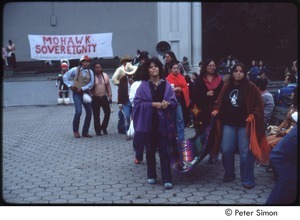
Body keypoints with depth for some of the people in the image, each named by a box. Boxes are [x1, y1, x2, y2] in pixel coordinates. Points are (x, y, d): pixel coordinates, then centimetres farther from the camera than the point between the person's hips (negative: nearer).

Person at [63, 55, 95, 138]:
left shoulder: (90, 72, 6)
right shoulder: (75, 70, -1)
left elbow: (91, 83, -2)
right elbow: (65, 76, 5)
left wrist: (82, 88, -12)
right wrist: (70, 85, -2)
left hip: (85, 93, 4)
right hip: (77, 94, -4)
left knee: (89, 113, 0)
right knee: (78, 111, -16)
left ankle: (85, 132, 13)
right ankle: (75, 131, 2)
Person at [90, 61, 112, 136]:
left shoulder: (105, 75, 5)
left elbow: (108, 87, 9)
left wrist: (110, 96, 8)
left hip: (104, 97, 3)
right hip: (95, 98, -3)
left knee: (107, 112, 2)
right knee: (96, 115, 3)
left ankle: (103, 127, 22)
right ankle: (98, 130, 14)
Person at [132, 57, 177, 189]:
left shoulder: (166, 85, 6)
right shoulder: (143, 86, 1)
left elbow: (174, 101, 4)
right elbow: (137, 102, -7)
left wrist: (167, 103, -19)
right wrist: (153, 104, -17)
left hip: (162, 122, 0)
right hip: (148, 123, 0)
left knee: (164, 150, -2)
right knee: (150, 150, 10)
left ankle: (167, 179, -1)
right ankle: (151, 176, 23)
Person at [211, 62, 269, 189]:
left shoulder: (250, 87, -4)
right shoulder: (227, 87, 8)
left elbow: (259, 105, -3)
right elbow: (220, 102, 18)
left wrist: (253, 115, -15)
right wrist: (216, 110, 0)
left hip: (245, 124, -3)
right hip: (229, 123, 4)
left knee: (246, 152, -3)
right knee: (226, 150, 3)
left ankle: (247, 179, 5)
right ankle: (229, 174, 22)